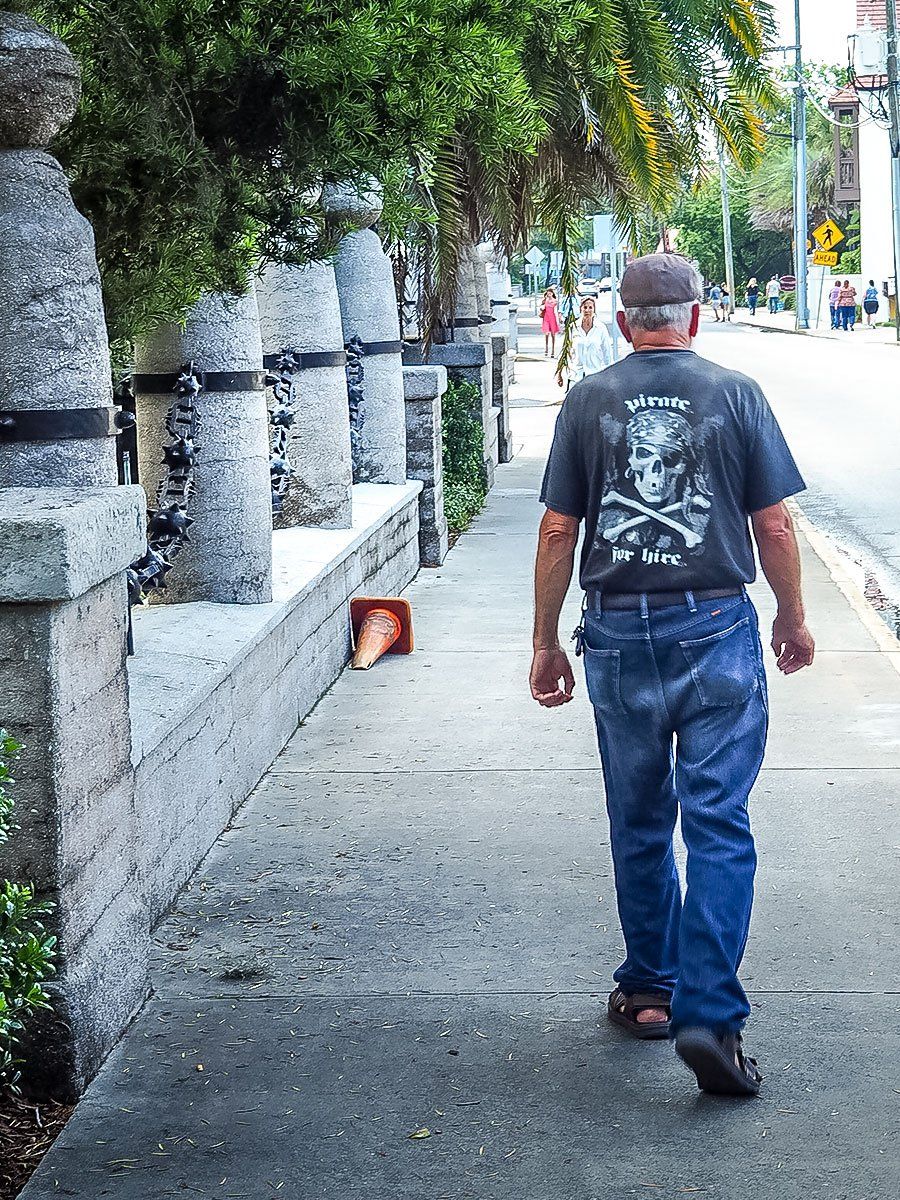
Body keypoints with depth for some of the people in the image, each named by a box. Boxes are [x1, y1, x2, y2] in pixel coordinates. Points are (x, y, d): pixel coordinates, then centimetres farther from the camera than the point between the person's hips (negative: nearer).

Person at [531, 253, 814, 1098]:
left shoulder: (589, 401, 2)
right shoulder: (734, 395, -1)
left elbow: (558, 531, 1)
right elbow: (774, 524, 0)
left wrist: (546, 641, 10)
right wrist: (793, 617, 14)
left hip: (620, 635, 2)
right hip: (717, 629, -2)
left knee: (639, 827, 15)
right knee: (719, 828, -2)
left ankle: (648, 991, 27)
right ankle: (709, 1015, -9)